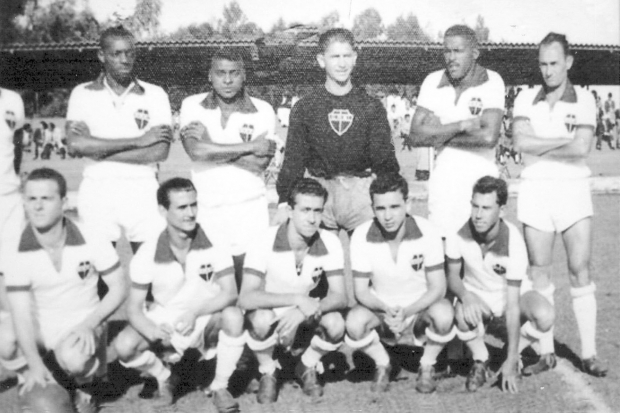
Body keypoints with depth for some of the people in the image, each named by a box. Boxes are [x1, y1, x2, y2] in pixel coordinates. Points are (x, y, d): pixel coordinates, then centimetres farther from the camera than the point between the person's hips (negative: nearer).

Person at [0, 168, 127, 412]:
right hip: (38, 328, 2)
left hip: (81, 326, -2)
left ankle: (85, 387, 5)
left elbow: (118, 287, -7)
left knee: (73, 358, -34)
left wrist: (89, 324, -22)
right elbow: (22, 313, -17)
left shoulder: (91, 241, -15)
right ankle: (31, 382, 7)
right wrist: (35, 364, -30)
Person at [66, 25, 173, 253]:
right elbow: (75, 145, -9)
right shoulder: (82, 93, 6)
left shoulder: (155, 94, 3)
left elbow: (160, 152, -7)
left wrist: (99, 150, -9)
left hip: (142, 191, 0)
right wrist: (138, 141, -11)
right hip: (97, 190, 1)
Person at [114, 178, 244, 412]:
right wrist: (150, 330, -33)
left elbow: (230, 293, -18)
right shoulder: (148, 253, -14)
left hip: (207, 320, -1)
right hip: (166, 323, 1)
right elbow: (134, 307, -11)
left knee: (234, 316, -33)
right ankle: (164, 379, 9)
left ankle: (220, 388, -8)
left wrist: (195, 313, -35)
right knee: (124, 347, -24)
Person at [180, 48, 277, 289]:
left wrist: (212, 145, -12)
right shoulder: (192, 106, 1)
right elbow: (196, 150, -15)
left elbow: (260, 163, -11)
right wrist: (250, 146, -11)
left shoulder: (263, 110, 0)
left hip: (250, 208, 0)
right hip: (206, 208, 1)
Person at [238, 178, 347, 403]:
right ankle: (268, 372, -1)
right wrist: (298, 299, -38)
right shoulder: (265, 243, -24)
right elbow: (246, 299, -31)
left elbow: (340, 297, -18)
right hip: (271, 315, -2)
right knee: (262, 318, -36)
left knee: (336, 324, -28)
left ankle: (307, 368, 6)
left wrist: (303, 311, -36)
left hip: (306, 320, 2)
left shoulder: (330, 243, -15)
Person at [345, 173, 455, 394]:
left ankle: (427, 366, 0)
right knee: (354, 322, -30)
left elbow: (438, 287, -15)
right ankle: (382, 364, 4)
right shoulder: (361, 236, -18)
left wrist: (407, 312, -30)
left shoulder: (427, 232, -20)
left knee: (444, 314, -33)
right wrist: (386, 309, -31)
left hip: (420, 308, 0)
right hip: (381, 308, 1)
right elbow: (361, 291, -11)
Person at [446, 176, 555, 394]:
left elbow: (512, 306, -29)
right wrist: (465, 296, -34)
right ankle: (480, 360, -1)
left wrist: (511, 361, -29)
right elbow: (452, 275, -9)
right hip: (476, 296, 1)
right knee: (463, 314, -34)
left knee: (545, 316, -32)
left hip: (514, 294, -1)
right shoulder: (460, 232, -24)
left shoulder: (513, 243, -31)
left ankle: (512, 356, 0)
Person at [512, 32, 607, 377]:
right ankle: (546, 351, 12)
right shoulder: (526, 99, 6)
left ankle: (589, 352, 5)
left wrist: (539, 147, -7)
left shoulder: (584, 100, 2)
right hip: (535, 189, 1)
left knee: (580, 268, -3)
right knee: (540, 271, 3)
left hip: (574, 188, -1)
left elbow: (582, 149, -13)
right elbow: (521, 142, -10)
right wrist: (565, 140, -9)